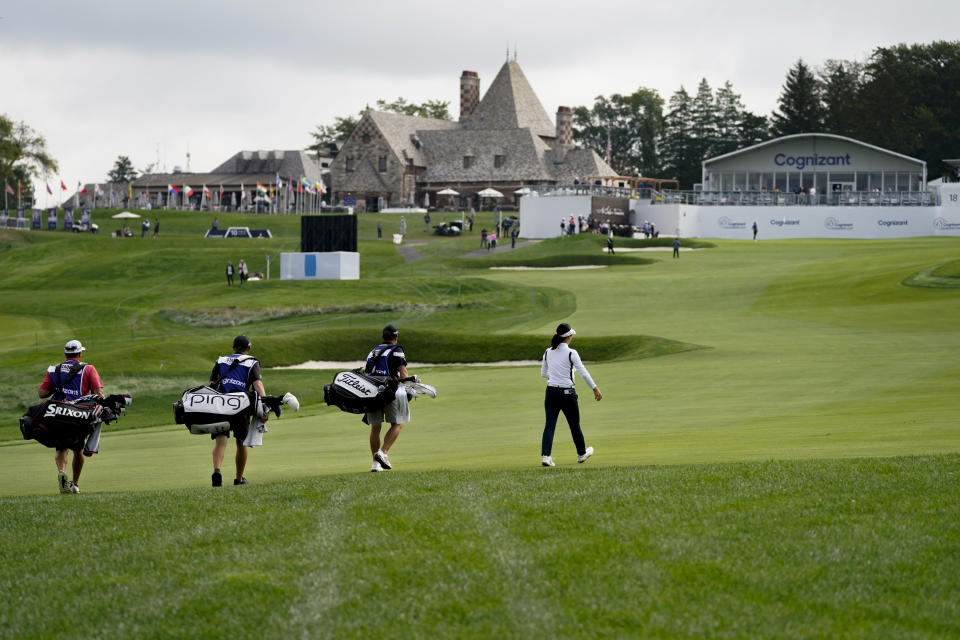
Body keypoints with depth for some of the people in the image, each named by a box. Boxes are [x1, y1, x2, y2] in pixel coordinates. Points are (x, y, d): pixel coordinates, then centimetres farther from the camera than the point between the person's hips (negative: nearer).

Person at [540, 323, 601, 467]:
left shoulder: (548, 352, 3)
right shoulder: (571, 353, -12)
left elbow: (543, 373, 12)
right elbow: (583, 373, -12)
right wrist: (595, 389, -5)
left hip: (551, 392, 4)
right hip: (567, 393, -4)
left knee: (549, 425, 0)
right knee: (574, 424, 14)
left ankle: (546, 456, -17)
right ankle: (582, 453, 32)